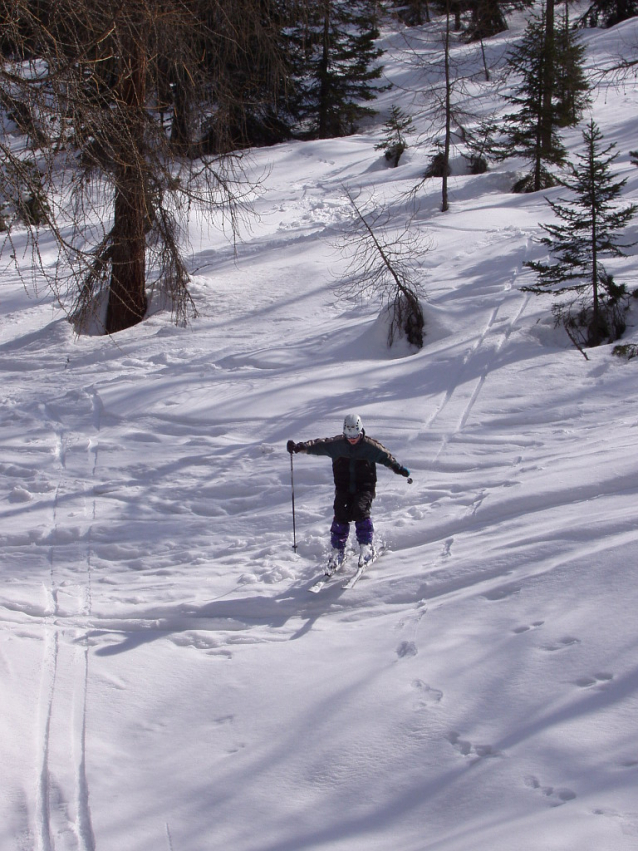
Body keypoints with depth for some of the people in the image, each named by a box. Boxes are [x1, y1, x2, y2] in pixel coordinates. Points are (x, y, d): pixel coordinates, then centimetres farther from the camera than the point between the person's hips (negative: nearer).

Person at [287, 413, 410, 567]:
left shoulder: (369, 446, -3)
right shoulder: (336, 444, 0)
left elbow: (386, 457, 6)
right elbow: (318, 445, -2)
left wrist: (399, 468, -3)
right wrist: (299, 447, -15)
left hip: (365, 487, -2)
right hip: (343, 489, 2)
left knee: (360, 510, -25)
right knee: (340, 515, -13)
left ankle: (366, 546, -14)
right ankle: (338, 550, 2)